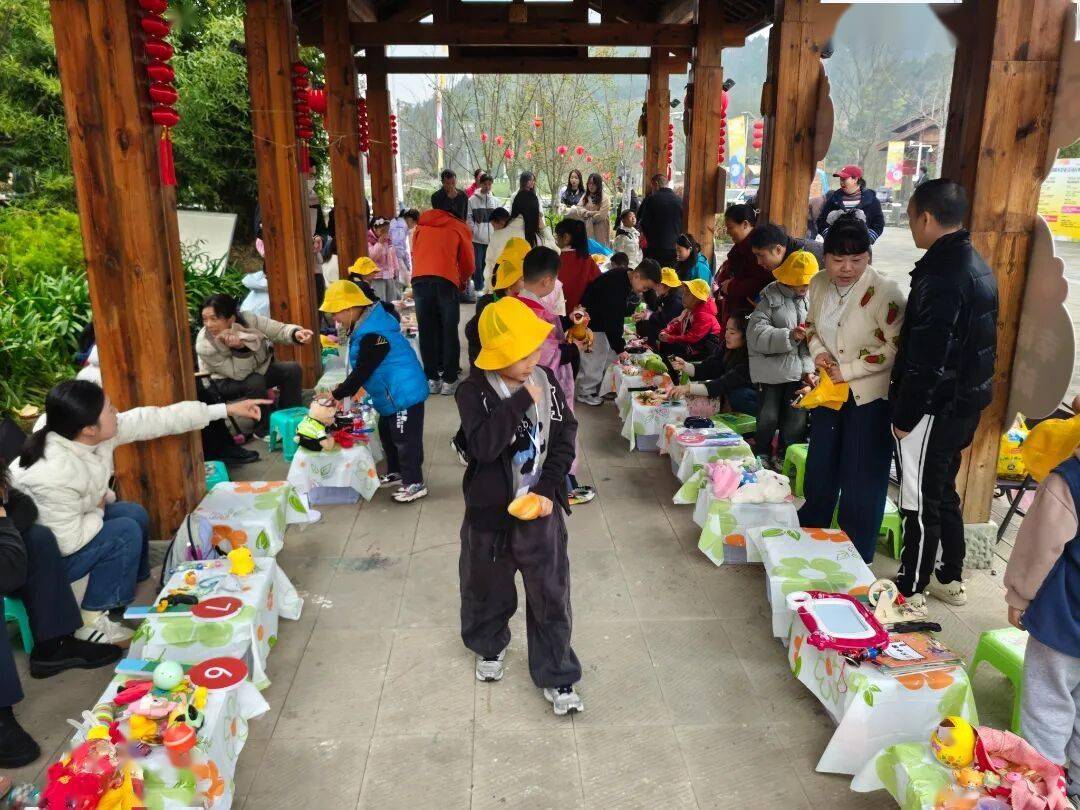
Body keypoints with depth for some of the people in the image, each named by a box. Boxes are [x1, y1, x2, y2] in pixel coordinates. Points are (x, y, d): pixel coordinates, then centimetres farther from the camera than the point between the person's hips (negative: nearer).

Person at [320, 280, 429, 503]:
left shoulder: (372, 335, -25)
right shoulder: (367, 327, 8)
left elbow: (362, 372, -21)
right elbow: (362, 370, 17)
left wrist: (337, 394, -10)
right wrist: (344, 389, 12)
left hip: (404, 395, -11)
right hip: (394, 395, 11)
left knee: (405, 439, -2)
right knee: (387, 433, 23)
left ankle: (415, 484, 9)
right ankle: (396, 473, 38)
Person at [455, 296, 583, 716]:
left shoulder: (545, 380, -3)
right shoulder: (474, 391, -14)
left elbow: (565, 437, 0)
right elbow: (483, 445, -29)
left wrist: (548, 489, -10)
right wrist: (521, 401, -29)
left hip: (541, 507, 2)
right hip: (491, 509, -1)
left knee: (550, 592, 6)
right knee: (488, 585, 19)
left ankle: (556, 676, 22)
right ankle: (490, 645, 48)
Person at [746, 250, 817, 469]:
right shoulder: (770, 296, -5)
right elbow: (756, 333, -15)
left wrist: (808, 369, -4)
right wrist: (789, 335, -24)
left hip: (798, 372, 3)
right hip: (772, 372, -3)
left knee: (796, 421, 7)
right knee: (768, 418, 5)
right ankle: (762, 456, 27)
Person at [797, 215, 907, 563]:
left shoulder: (884, 292, -21)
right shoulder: (819, 283, -1)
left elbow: (896, 347, -21)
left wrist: (846, 371, -20)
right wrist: (818, 352, -5)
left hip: (869, 397, -6)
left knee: (861, 480, 3)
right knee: (819, 469, 19)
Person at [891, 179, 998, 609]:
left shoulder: (940, 277, -23)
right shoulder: (977, 265, 9)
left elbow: (925, 361, -24)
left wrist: (904, 417, -15)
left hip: (936, 408, -10)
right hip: (967, 402, 10)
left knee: (921, 503, 3)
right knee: (944, 492, 21)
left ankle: (911, 591, 16)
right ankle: (950, 579, 35)